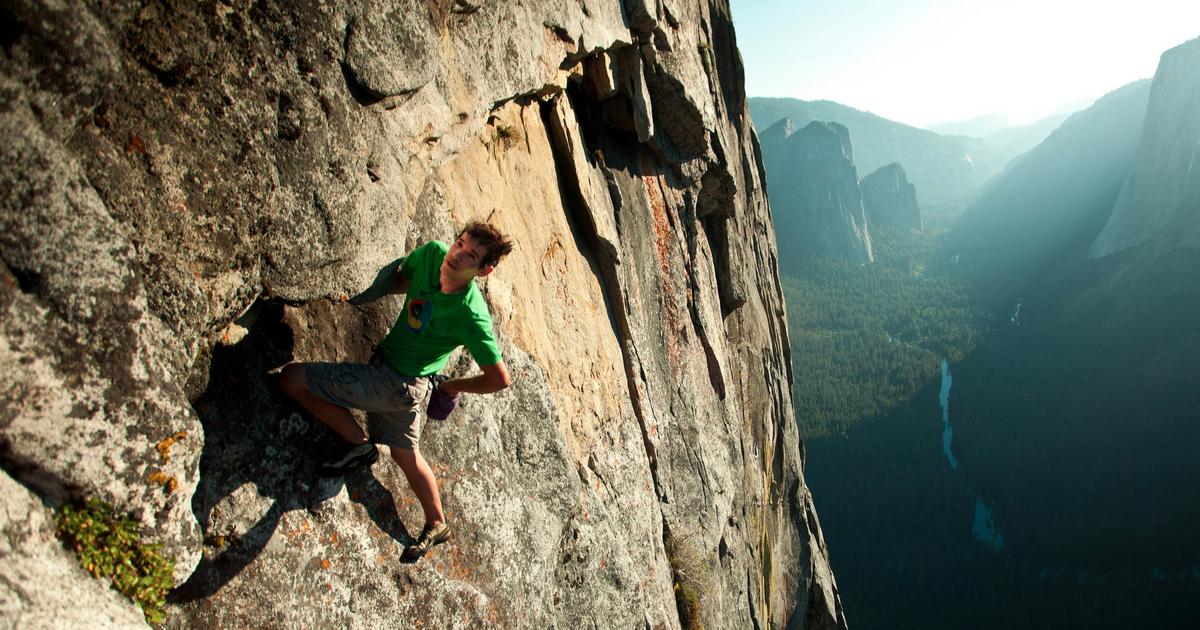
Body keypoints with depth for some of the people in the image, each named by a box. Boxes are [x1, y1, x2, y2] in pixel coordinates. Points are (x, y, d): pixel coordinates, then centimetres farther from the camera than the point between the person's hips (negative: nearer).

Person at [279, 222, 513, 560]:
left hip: (397, 383, -8)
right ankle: (436, 525, 40)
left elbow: (499, 379, -21)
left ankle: (359, 445, 5)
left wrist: (455, 387, -7)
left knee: (292, 378, -8)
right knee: (405, 453, 23)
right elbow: (400, 278, 13)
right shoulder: (432, 253, -10)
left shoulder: (471, 316, -29)